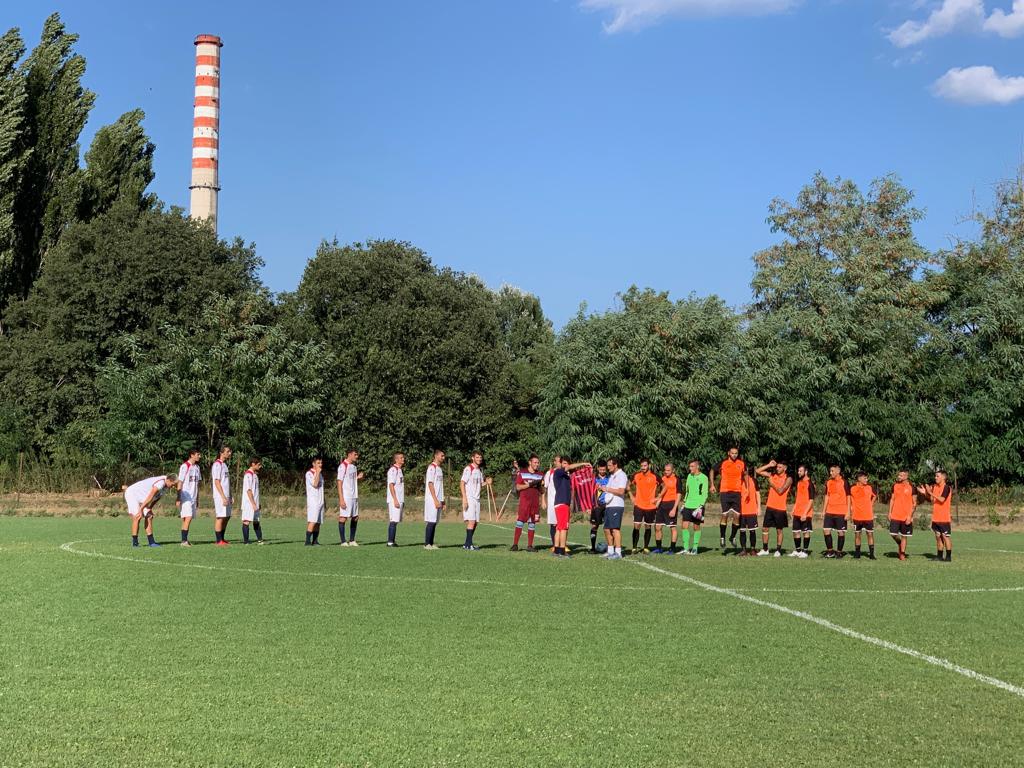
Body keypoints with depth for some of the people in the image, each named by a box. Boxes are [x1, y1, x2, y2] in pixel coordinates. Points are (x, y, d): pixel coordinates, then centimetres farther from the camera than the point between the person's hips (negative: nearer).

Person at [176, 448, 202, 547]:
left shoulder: (197, 467, 14)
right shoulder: (185, 466, -9)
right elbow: (180, 483, -10)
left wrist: (197, 499, 19)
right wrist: (178, 499, -13)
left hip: (193, 498, 7)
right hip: (185, 497, -7)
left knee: (188, 519, 7)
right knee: (188, 518, -14)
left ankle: (185, 540, 10)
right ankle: (184, 541, -14)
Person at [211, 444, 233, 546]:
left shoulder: (224, 464, 17)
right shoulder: (217, 465, -11)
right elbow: (217, 482, -16)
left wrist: (229, 497, 16)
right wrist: (223, 497, -19)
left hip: (226, 496, 9)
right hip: (220, 496, -9)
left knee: (226, 517, 11)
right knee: (220, 517, -6)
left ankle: (222, 539, 18)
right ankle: (219, 541, -3)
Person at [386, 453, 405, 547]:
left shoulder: (400, 470, 18)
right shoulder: (393, 470, -10)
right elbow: (391, 485, -16)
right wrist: (395, 500, -21)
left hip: (400, 500, 9)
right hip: (394, 500, -9)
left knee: (395, 521, 9)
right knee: (393, 521, -10)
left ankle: (392, 541, 12)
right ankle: (390, 541, -11)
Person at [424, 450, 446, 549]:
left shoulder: (440, 469, 18)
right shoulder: (432, 467, -9)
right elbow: (430, 484, -15)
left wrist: (442, 501, 17)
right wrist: (435, 500, -19)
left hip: (438, 500, 9)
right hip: (432, 499, -9)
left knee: (435, 522, 7)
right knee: (431, 522, -8)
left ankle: (431, 543, 10)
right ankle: (427, 544, -5)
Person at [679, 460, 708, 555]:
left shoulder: (703, 478, -7)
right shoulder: (689, 476, 12)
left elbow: (705, 494, -9)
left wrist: (701, 506, -16)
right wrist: (684, 502, 19)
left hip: (697, 506, -5)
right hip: (688, 505, 5)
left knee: (696, 527, 2)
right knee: (685, 526, -3)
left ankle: (695, 548, 12)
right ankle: (686, 548, 0)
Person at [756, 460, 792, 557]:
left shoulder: (788, 479, -6)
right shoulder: (772, 475, 8)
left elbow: (780, 491, -16)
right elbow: (757, 471, 6)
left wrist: (772, 484, -4)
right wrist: (769, 465, 1)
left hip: (780, 508, -5)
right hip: (769, 506, 5)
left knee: (779, 530, 4)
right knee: (764, 528, 4)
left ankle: (778, 550, 11)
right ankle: (765, 549, 14)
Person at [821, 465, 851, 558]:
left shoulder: (844, 482, -4)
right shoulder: (828, 482, 10)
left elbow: (848, 498, -3)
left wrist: (848, 512, -8)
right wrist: (824, 511, 12)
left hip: (841, 512, -5)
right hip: (829, 512, 5)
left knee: (841, 532, 1)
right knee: (826, 530, -1)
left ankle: (839, 552, 10)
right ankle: (830, 551, 9)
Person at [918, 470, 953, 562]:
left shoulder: (947, 488, -11)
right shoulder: (934, 487, 12)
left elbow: (942, 499, -22)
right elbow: (932, 499, 16)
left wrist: (930, 493, -22)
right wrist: (925, 493, 2)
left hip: (944, 518, -7)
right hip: (936, 517, 7)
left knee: (946, 536, -4)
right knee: (938, 536, 10)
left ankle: (948, 556, 0)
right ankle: (939, 556, 15)